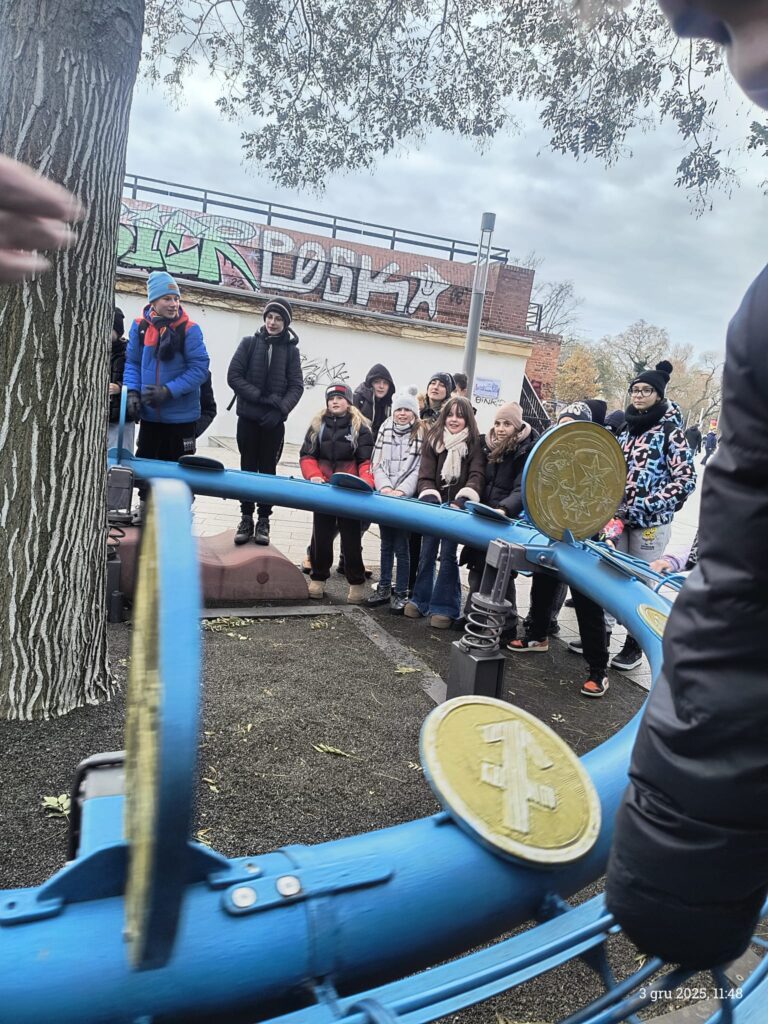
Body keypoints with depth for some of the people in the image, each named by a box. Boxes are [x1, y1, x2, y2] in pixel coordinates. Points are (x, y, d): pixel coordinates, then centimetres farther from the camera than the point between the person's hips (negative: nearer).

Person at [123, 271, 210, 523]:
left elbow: (199, 368, -14)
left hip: (181, 415, -3)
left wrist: (168, 391, -20)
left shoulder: (189, 329, -12)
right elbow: (132, 363, 6)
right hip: (149, 413, 4)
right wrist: (132, 392, -9)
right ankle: (145, 506, 35)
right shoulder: (140, 326, -2)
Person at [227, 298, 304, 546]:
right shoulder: (249, 343, 3)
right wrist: (261, 397, -15)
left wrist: (280, 409, -16)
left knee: (268, 470, 5)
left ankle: (263, 520, 11)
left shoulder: (291, 350, 4)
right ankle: (246, 518, 13)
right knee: (248, 468, 5)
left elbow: (296, 386, 0)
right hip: (248, 417, 0)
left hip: (274, 421, 0)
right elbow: (233, 376, -3)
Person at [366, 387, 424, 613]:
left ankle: (401, 594, 10)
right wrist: (385, 488, -10)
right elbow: (377, 463, 4)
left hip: (406, 499, -4)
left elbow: (418, 469, -9)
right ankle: (384, 588, 24)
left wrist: (400, 491, -17)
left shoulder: (421, 434, -5)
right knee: (386, 545, 14)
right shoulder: (386, 430, 7)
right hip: (384, 497, 4)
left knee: (401, 547, -1)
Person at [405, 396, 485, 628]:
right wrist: (432, 500, -15)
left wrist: (460, 501, -27)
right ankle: (420, 600, 22)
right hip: (434, 506, 3)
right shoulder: (434, 440, 4)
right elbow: (425, 475, 0)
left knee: (448, 555, -4)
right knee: (427, 553, 9)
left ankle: (444, 607, 4)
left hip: (457, 509, -3)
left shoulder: (475, 443, -4)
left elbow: (477, 476, -13)